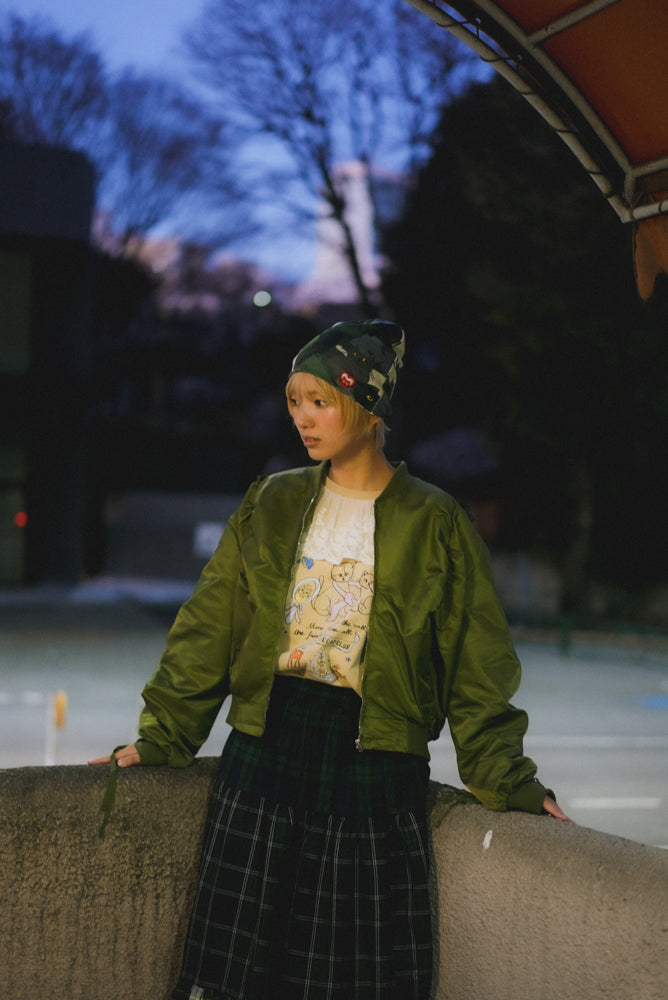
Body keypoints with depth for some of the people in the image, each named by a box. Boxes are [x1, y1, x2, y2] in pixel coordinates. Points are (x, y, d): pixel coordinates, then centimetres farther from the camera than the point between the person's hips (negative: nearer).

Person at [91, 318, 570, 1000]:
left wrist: (505, 779, -1)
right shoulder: (272, 504, 9)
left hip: (373, 761, -2)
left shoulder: (432, 523, 1)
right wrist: (161, 738, 6)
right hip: (265, 745, 3)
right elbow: (208, 631, 10)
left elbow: (473, 667, 3)